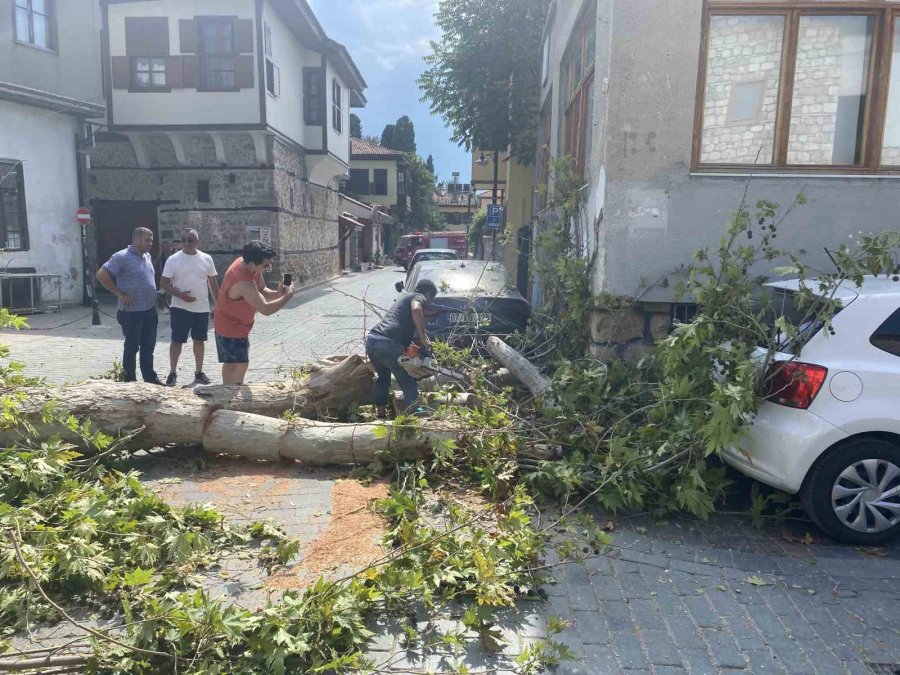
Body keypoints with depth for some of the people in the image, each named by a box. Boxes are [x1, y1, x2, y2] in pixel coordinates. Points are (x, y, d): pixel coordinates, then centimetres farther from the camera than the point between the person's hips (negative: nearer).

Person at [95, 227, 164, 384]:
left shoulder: (147, 256, 11)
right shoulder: (122, 257, -13)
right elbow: (101, 275, -17)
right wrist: (120, 294, -16)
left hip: (150, 310, 7)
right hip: (132, 312, -7)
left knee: (148, 347, 14)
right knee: (132, 347, 3)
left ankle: (150, 378, 23)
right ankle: (130, 381, 13)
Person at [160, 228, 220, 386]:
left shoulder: (207, 259, 3)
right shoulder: (173, 259, -5)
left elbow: (213, 284, 9)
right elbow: (164, 283, -5)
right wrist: (180, 295, -20)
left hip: (202, 308, 3)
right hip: (180, 308, -2)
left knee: (199, 340, 11)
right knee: (177, 341, 1)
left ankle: (199, 372, 22)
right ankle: (172, 373, 13)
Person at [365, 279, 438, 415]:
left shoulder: (404, 297, 32)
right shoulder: (419, 297, 7)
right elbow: (416, 309, -18)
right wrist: (423, 339, -13)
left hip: (371, 341, 9)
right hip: (388, 344, -8)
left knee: (383, 377, 29)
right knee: (409, 384, 1)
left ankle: (381, 412, 33)